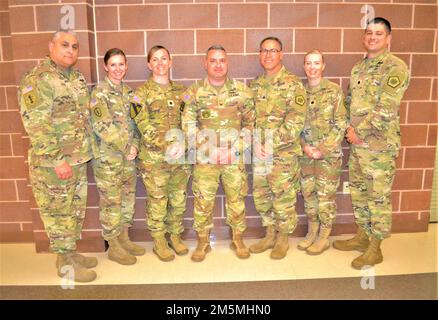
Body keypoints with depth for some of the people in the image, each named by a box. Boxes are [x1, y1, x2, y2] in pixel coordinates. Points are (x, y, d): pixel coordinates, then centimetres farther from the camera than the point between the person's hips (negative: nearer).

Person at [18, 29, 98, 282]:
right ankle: (66, 264, 19)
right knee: (57, 212, 5)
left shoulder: (78, 78, 11)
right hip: (53, 164, -8)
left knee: (76, 210, 17)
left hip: (79, 160, 8)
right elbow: (36, 125, -20)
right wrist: (57, 160, -21)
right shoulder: (38, 80, -14)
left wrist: (87, 150, 14)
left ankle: (71, 253, 34)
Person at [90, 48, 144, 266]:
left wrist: (134, 145, -4)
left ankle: (124, 239, 30)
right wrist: (126, 148, -13)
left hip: (128, 155, 7)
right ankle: (114, 247, 17)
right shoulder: (99, 92, -10)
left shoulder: (128, 91, 10)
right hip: (107, 156, -6)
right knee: (111, 201, 2)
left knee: (128, 197, 14)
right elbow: (102, 126, -16)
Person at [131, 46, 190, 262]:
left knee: (179, 198, 12)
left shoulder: (180, 90, 10)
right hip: (153, 157, -4)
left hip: (180, 154, 4)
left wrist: (182, 143, -10)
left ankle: (175, 236, 31)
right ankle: (159, 242, 23)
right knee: (157, 200, 6)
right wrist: (166, 145, -19)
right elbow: (144, 125, -11)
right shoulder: (142, 92, -3)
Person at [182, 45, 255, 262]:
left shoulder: (241, 91, 3)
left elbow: (250, 121, 6)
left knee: (236, 199, 9)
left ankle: (238, 239, 27)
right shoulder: (195, 92, -1)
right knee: (203, 201, 5)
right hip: (205, 158, -1)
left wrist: (241, 145, -5)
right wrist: (202, 147, -11)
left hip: (234, 157, 1)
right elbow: (188, 125, -2)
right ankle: (203, 242, 22)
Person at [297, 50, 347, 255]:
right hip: (305, 153, 4)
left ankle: (324, 237, 19)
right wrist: (305, 146, -8)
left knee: (326, 195, 4)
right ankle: (312, 232, 29)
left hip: (329, 154, -4)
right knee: (308, 194, 12)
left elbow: (340, 125, -8)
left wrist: (322, 149, -14)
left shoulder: (334, 91, -5)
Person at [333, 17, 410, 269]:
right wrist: (350, 129, -1)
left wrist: (359, 132, -15)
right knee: (359, 191, 17)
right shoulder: (359, 67, 13)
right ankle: (362, 236, 34)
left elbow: (386, 109, -20)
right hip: (357, 143, 8)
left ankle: (375, 249, 17)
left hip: (381, 144, -8)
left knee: (378, 196, 3)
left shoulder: (396, 68, -12)